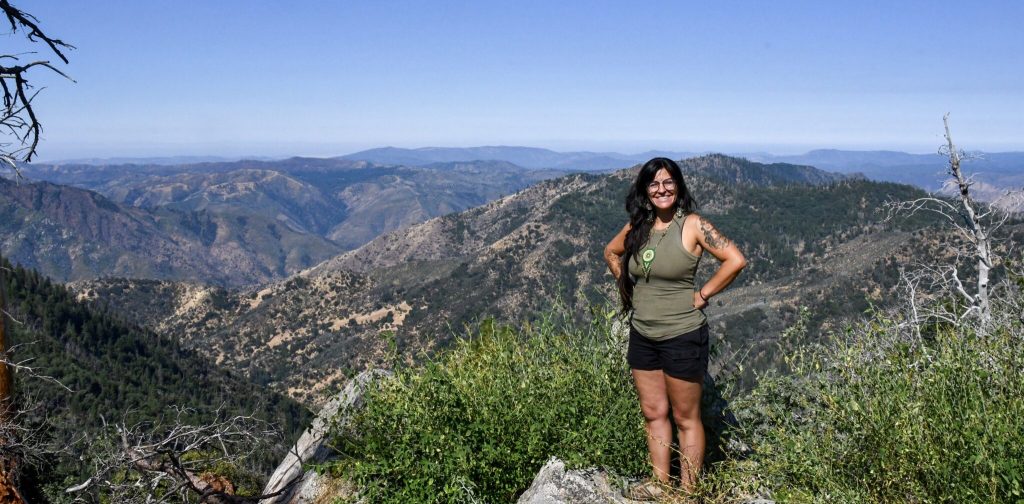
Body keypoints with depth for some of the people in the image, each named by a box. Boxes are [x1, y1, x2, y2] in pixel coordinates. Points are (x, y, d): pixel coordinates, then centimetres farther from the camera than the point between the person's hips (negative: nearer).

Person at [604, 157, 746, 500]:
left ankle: (688, 492, 17)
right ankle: (660, 484, 28)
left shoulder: (693, 225, -13)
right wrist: (626, 286, 10)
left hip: (682, 336, -6)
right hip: (642, 336, 6)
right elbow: (611, 252, 22)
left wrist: (703, 295, -14)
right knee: (654, 414, 15)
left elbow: (735, 260, -19)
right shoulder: (637, 226, 4)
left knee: (686, 418, 6)